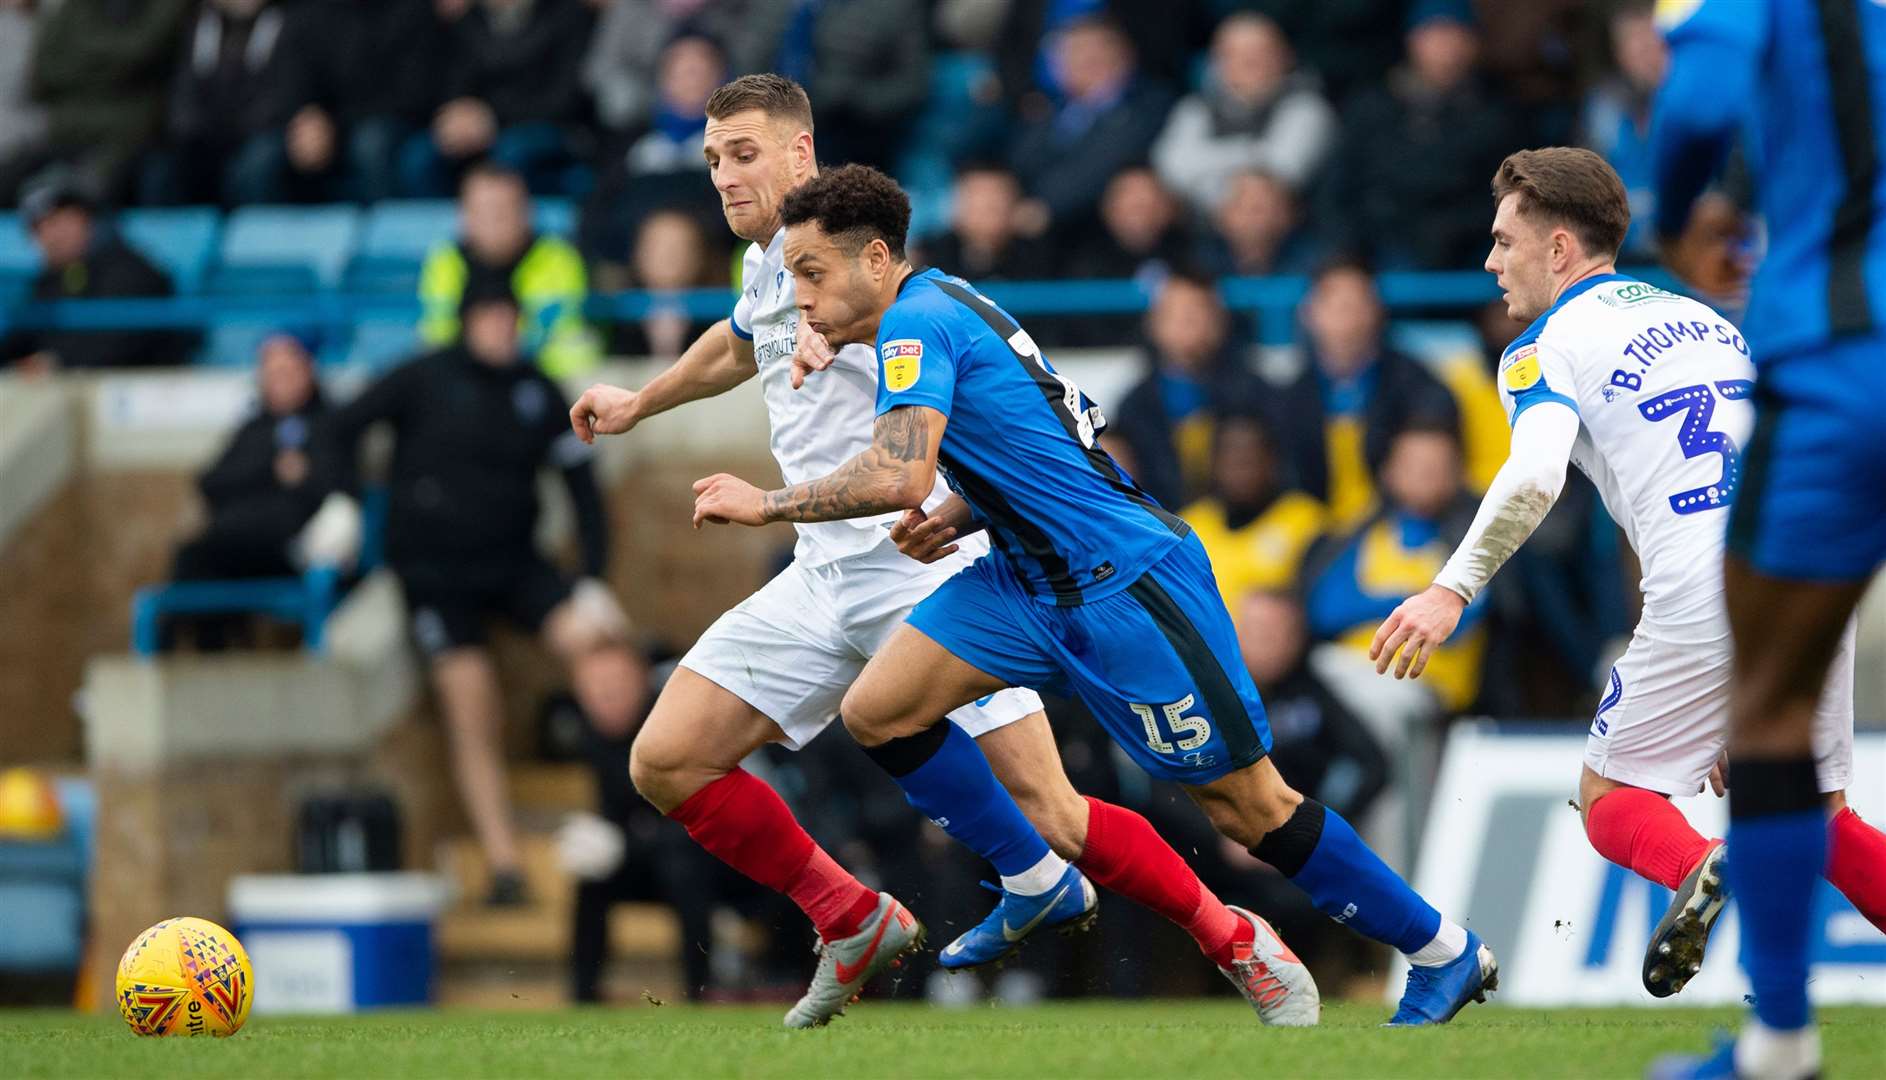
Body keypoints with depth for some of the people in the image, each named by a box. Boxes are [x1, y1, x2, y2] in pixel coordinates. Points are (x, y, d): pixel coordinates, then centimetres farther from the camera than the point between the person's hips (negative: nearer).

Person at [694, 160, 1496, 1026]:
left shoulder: (918, 321, -17)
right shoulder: (939, 307, 13)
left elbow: (897, 476, -31)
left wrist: (766, 504, -18)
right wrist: (952, 518, 4)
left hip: (1124, 587, -10)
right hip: (1036, 581, 10)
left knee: (1246, 805, -3)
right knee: (876, 712, 0)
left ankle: (1446, 955, 8)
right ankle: (1036, 886, 13)